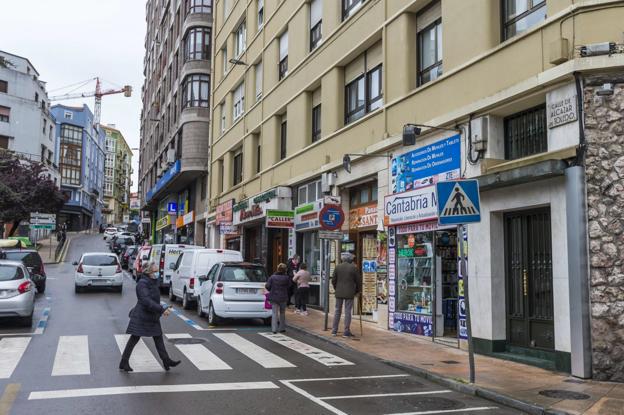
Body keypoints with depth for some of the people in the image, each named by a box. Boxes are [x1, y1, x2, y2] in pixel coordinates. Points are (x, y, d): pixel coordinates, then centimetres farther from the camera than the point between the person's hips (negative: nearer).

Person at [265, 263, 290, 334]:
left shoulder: (272, 277, -5)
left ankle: (274, 329, -1)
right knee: (282, 313, 15)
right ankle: (282, 328, 21)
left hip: (274, 298, 0)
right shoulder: (286, 278, -7)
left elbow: (267, 286, -7)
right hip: (283, 298, 0)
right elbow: (289, 287, -2)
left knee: (274, 313, 4)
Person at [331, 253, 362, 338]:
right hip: (349, 293, -3)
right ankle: (346, 332, 2)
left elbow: (333, 280, 5)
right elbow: (358, 281, -1)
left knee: (337, 311, 11)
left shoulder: (337, 267, 0)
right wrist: (357, 291, 15)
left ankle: (334, 331, 14)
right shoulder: (353, 268, -6)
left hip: (339, 292, 3)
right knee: (348, 312, 2)